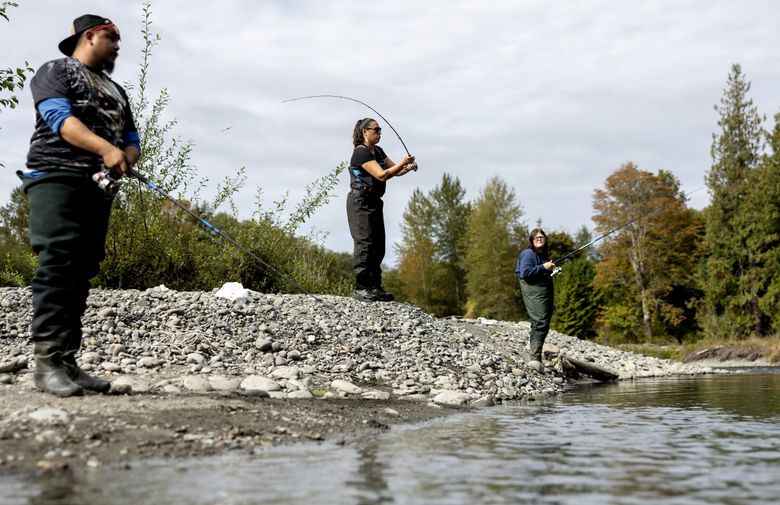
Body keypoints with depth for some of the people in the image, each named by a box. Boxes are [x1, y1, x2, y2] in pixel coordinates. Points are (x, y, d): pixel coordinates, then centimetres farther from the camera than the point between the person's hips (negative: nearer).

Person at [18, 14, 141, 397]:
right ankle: (47, 360, -22)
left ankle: (67, 361, 0)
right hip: (56, 178, -7)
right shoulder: (55, 72, 7)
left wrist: (124, 159, -5)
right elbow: (60, 117, -10)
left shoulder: (115, 90, 28)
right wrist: (106, 149, -25)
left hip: (99, 186, 7)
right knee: (58, 264, -18)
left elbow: (131, 139, 20)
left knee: (82, 272, 0)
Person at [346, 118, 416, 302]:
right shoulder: (361, 152, -12)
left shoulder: (378, 151, 16)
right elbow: (382, 175, -21)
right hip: (360, 202, -9)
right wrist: (403, 162, -18)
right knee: (365, 244, -12)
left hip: (374, 202, 9)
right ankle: (361, 288, -9)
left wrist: (408, 167, -5)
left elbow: (394, 170, 15)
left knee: (378, 247, 7)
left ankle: (374, 287, 11)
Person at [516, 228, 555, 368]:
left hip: (545, 295, 10)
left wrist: (551, 271, 17)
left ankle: (535, 357, 16)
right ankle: (535, 358, -20)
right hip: (534, 294, -10)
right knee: (540, 323, -18)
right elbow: (525, 273, -20)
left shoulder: (543, 255, 21)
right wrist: (543, 267, -19)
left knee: (543, 325, 10)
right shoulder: (529, 254, -8)